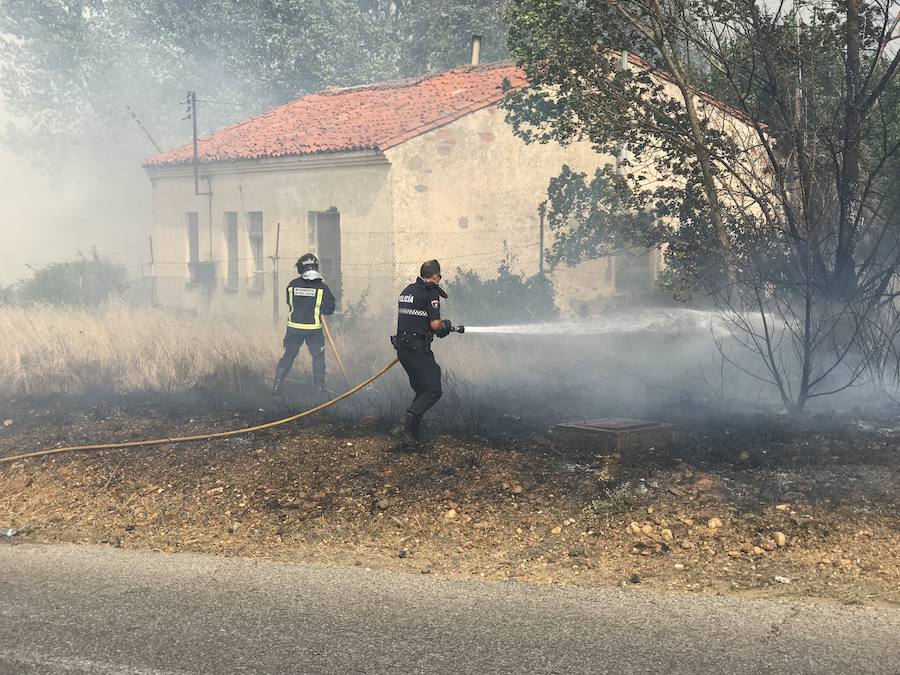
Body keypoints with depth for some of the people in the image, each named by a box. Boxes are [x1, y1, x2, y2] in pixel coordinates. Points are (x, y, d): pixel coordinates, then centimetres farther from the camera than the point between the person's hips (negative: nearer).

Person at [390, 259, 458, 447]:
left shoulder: (407, 290, 15)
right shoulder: (431, 293, -11)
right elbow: (435, 324, -17)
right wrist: (445, 326, 7)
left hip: (402, 347, 9)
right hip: (418, 350, -9)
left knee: (421, 391, 17)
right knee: (433, 392, -6)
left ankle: (411, 434, 13)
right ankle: (404, 427, -18)